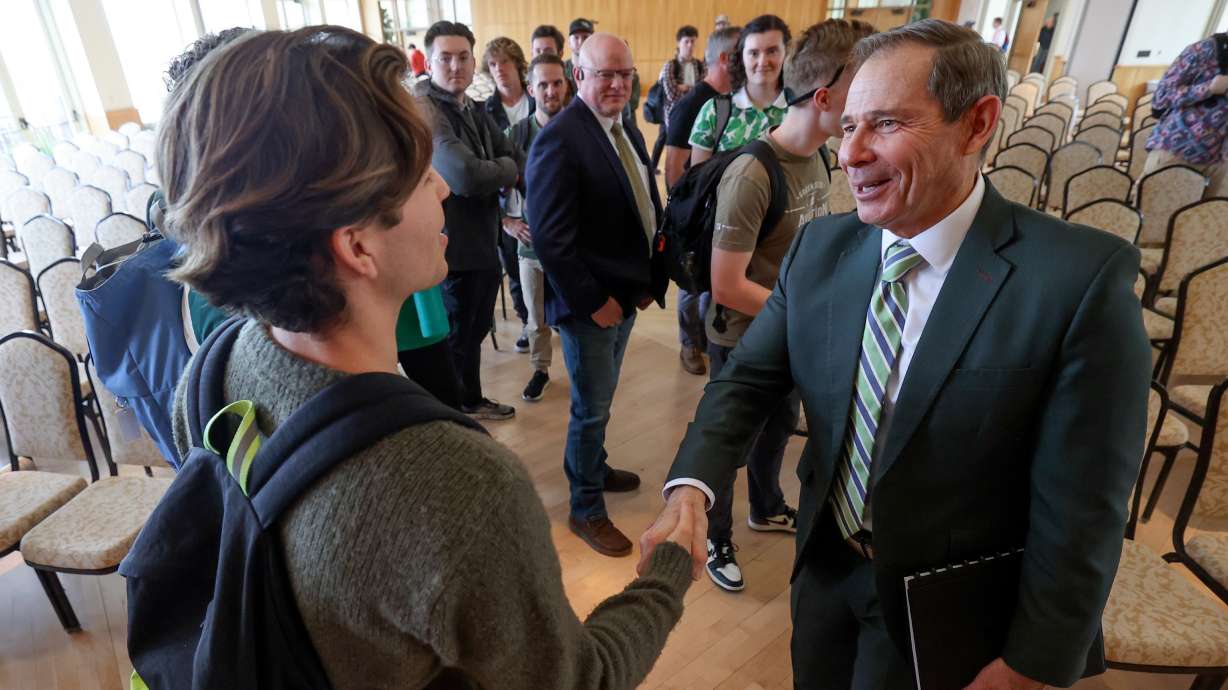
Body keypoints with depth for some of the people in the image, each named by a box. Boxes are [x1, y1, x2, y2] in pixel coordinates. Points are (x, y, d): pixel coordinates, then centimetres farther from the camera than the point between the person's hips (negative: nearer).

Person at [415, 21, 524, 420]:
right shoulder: (422, 109, -20)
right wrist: (504, 169, -13)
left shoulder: (474, 110, 11)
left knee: (476, 330, 23)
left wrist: (495, 172, -13)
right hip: (452, 248, -9)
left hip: (484, 242, 9)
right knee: (455, 339, 8)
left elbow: (518, 162, 6)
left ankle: (471, 402, 45)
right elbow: (466, 176, -32)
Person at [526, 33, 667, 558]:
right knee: (592, 409, 6)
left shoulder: (628, 133, 9)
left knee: (600, 399, 23)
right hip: (590, 303, -8)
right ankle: (586, 510, 25)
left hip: (627, 295, 8)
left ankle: (593, 468, 45)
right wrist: (593, 302, -19)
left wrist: (652, 280, 6)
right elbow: (550, 239, -23)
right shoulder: (559, 140, -19)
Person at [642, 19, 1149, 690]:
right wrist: (690, 488, -23)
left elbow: (1078, 507, -18)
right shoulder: (819, 248, -8)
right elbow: (748, 378, -7)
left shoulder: (1081, 276, -22)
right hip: (826, 568, 5)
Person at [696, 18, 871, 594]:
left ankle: (766, 508, 52)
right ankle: (714, 536, 37)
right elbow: (727, 288, -27)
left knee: (780, 424, 25)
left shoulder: (817, 157, -2)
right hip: (743, 337, -8)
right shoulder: (752, 176, -28)